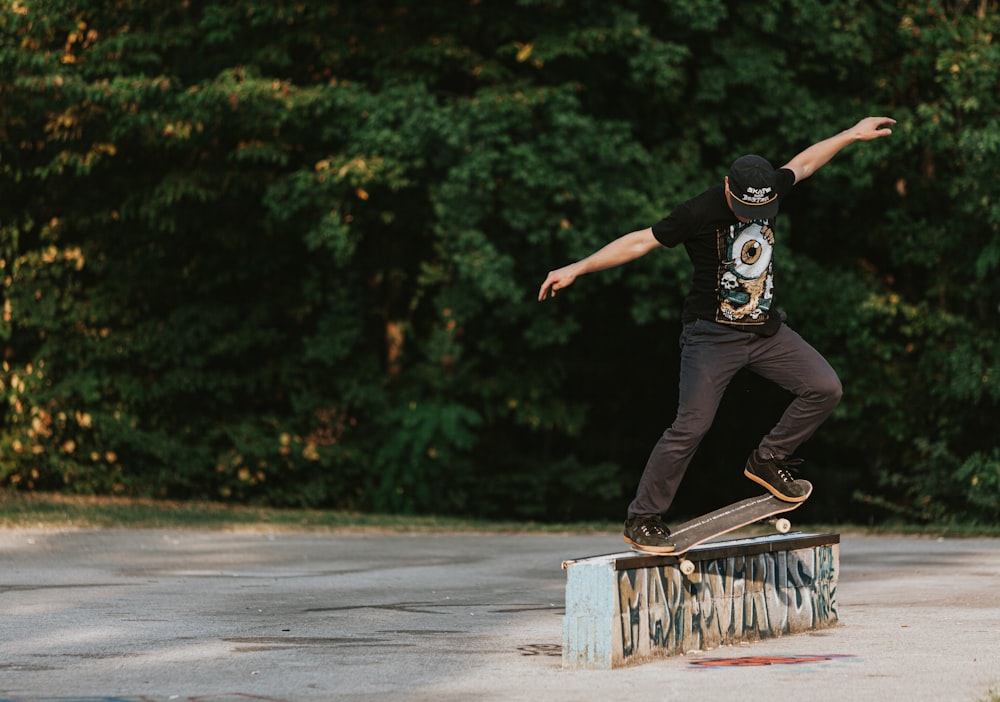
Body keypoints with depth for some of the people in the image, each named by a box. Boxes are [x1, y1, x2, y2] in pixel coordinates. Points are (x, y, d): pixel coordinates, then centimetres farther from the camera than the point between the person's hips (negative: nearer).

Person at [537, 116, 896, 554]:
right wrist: (578, 268, -12)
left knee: (825, 389, -4)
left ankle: (768, 459, 14)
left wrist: (852, 134, 26)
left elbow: (804, 162, 19)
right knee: (691, 426, -14)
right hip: (713, 336, -6)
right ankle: (642, 520, -4)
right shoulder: (699, 213, -17)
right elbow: (640, 242, -12)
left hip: (765, 330, 6)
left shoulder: (769, 192, -1)